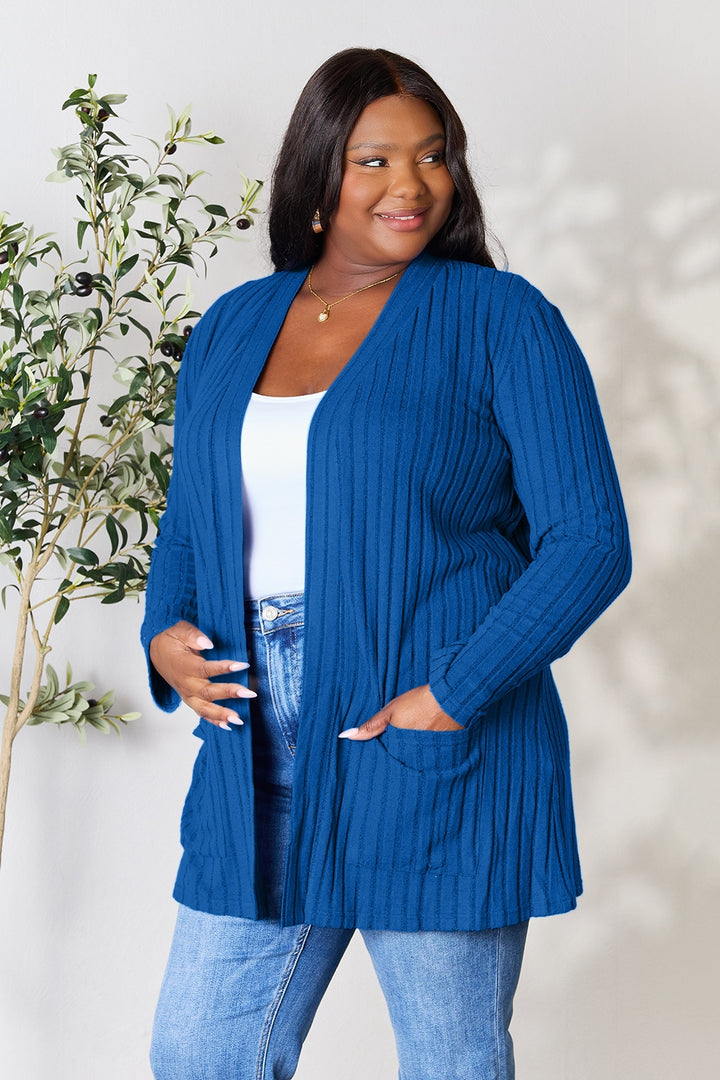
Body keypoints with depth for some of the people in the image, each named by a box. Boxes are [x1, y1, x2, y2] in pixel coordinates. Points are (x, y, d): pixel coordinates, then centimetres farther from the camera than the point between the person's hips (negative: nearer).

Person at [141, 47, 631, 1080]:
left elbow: (591, 539, -9)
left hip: (439, 756, -4)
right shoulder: (230, 328, 12)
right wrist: (165, 633, -1)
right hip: (261, 754, 4)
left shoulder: (499, 319, -3)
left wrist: (454, 696, -17)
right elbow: (188, 523, 20)